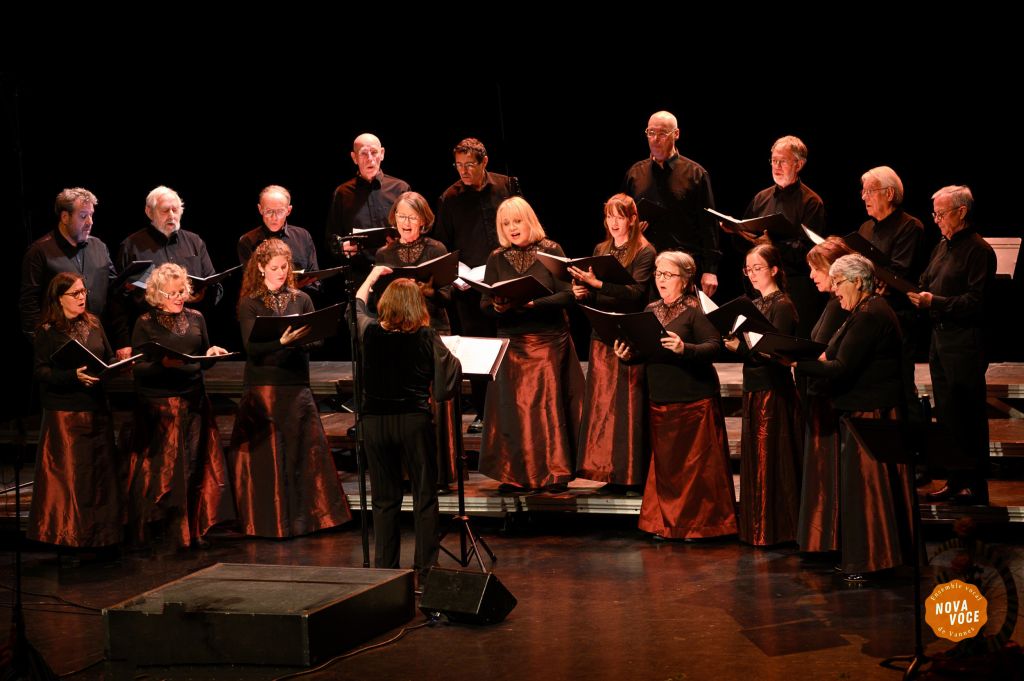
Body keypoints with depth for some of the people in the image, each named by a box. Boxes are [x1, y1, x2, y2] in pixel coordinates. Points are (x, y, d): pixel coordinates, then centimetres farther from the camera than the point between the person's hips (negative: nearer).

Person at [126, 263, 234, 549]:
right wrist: (163, 364, -24)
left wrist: (213, 353, -2)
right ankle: (159, 530, 2)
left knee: (195, 466, 3)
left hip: (193, 400, 4)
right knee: (163, 468, -5)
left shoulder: (195, 318, 11)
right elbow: (139, 368, -6)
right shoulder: (146, 324, -2)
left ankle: (192, 530, 10)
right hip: (159, 404, -4)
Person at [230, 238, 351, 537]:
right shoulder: (249, 304, 2)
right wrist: (282, 341, -27)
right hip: (262, 388, -2)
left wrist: (302, 338, -19)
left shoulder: (301, 300, 11)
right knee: (266, 454, -1)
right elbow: (252, 347, -10)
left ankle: (304, 518, 5)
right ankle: (269, 522, 7)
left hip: (297, 386, 2)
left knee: (305, 450, -2)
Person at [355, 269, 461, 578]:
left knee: (384, 499, 10)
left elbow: (357, 306, 20)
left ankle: (384, 568, 12)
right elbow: (446, 378, -7)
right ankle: (426, 568, 6)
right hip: (414, 421, -2)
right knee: (424, 497, 6)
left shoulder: (369, 331, -2)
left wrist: (372, 277, 34)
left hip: (375, 422, 2)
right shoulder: (427, 337, -8)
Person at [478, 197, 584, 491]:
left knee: (549, 404, -4)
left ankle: (554, 472, 2)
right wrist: (498, 307, -15)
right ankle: (516, 474, 7)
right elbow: (484, 303, 7)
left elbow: (567, 294, -7)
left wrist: (533, 304, -19)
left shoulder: (551, 251, -1)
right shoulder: (497, 258, 8)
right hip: (512, 343, 3)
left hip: (549, 342, -3)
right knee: (514, 406, 0)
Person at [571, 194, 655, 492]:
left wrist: (598, 283, -26)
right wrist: (581, 293, -5)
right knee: (603, 403, 3)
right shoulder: (600, 251, 15)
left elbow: (636, 293, -17)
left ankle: (634, 475, -2)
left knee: (629, 405, -6)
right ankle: (613, 473, 8)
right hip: (602, 335, 6)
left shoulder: (644, 253, -4)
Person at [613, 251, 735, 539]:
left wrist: (684, 348, -31)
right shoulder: (650, 310, 12)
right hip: (660, 399, 6)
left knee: (695, 463, -1)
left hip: (693, 399, -6)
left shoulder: (694, 311, -8)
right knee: (664, 463, 9)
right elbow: (643, 351, 17)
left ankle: (699, 523, 8)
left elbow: (715, 346, -17)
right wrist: (628, 355, -4)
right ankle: (667, 523, 18)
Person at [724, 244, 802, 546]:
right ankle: (757, 528, 19)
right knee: (754, 458, 11)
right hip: (754, 388, 8)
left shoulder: (782, 306, -11)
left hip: (775, 391, -8)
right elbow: (747, 345, 11)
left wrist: (740, 347, -28)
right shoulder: (755, 305, 14)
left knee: (772, 460, -3)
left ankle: (776, 529, 4)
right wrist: (730, 343, -7)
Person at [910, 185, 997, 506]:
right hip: (940, 339, 9)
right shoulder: (943, 247, 16)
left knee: (969, 414, -4)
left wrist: (935, 302, -23)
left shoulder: (979, 250, -11)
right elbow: (926, 283, 20)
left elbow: (975, 301, -18)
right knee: (946, 413, 12)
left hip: (965, 344, -9)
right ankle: (956, 479, 19)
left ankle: (975, 485, 2)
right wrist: (916, 295, -1)